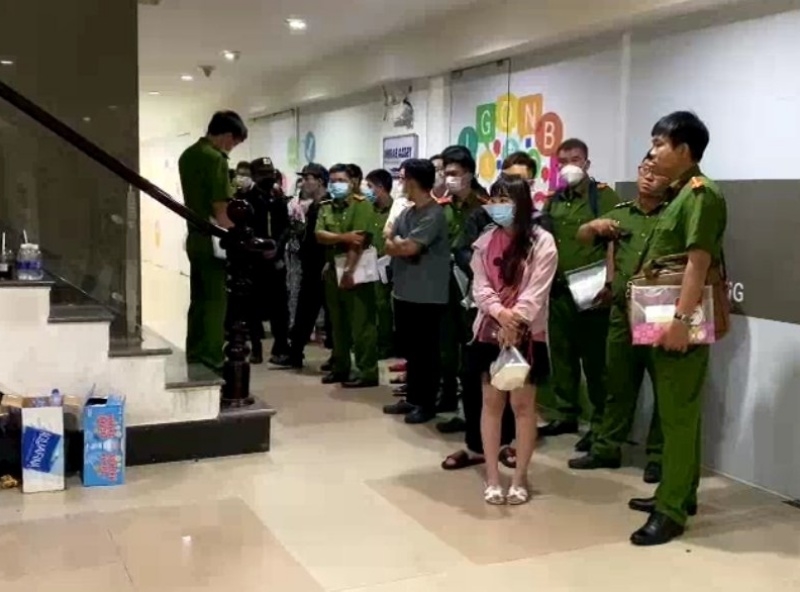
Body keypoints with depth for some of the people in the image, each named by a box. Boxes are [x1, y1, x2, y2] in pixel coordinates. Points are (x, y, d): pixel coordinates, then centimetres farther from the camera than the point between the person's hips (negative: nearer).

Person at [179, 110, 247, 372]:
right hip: (213, 240, -9)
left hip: (195, 237, 9)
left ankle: (194, 359, 20)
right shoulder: (215, 158, -16)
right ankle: (212, 362, -1)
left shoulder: (187, 155, 13)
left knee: (198, 301, 14)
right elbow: (221, 207, -20)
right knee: (215, 302, -4)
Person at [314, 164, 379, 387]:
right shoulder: (325, 208, 13)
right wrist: (344, 237, -19)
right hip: (332, 270, 7)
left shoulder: (362, 205, -7)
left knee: (361, 325, -5)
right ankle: (340, 367, 23)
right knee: (338, 323, 13)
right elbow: (319, 235, -3)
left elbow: (358, 242, -16)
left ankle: (368, 372, -2)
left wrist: (348, 271, -21)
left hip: (356, 271, -7)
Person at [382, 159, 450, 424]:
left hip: (427, 296, -8)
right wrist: (403, 247, -10)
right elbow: (389, 246, 9)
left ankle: (427, 404, 12)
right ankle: (412, 398, 27)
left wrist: (398, 244, -2)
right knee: (410, 350, 16)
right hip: (404, 293, 8)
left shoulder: (434, 214, -15)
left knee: (426, 352, 2)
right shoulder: (406, 212, 12)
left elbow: (409, 248, -22)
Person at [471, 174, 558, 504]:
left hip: (527, 333, -3)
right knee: (492, 402, 7)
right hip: (490, 330, 4)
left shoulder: (542, 242, -5)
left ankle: (520, 478, 14)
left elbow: (537, 291, -12)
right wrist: (501, 313, -17)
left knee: (522, 404, 3)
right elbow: (480, 287, 0)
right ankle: (492, 477, 14)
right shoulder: (485, 242, 8)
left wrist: (515, 321, -21)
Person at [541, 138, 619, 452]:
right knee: (561, 355, 13)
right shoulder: (552, 201, 14)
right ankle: (566, 414, 26)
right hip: (558, 291, 6)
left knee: (595, 359, 0)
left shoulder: (603, 195, -5)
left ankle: (600, 423, 9)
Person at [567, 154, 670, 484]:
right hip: (623, 312, 4)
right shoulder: (620, 213, 11)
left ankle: (659, 456, 14)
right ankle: (607, 448, 23)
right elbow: (582, 237, 15)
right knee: (618, 384, 13)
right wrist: (595, 226, -6)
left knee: (665, 388, 4)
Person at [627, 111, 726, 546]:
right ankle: (679, 492, 26)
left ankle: (672, 510, -2)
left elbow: (699, 262, -20)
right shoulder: (678, 193, 16)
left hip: (684, 316, -10)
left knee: (678, 412, -7)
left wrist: (681, 319, -25)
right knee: (676, 408, 15)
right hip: (666, 315, 10)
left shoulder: (700, 192, -13)